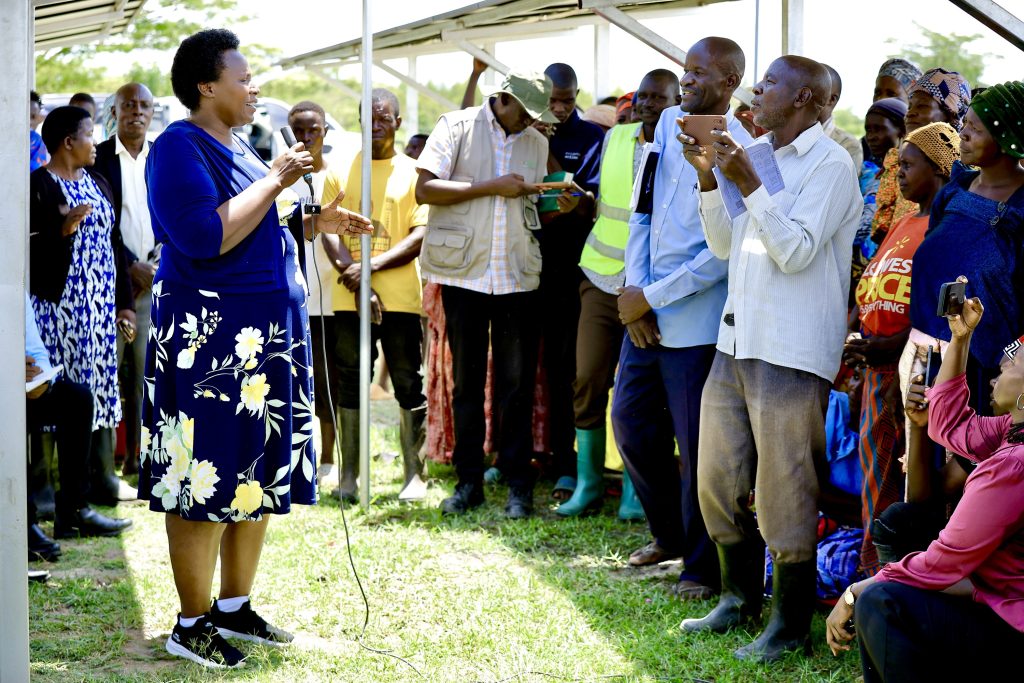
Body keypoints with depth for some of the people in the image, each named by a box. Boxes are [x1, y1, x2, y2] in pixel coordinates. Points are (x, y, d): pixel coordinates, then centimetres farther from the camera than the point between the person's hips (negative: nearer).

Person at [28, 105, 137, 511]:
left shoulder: (97, 184, 16)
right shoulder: (39, 186, -8)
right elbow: (28, 248, -14)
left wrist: (124, 303, 16)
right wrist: (63, 227, -27)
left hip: (101, 305, 8)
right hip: (60, 306, -8)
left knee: (101, 385, 9)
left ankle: (102, 479, 16)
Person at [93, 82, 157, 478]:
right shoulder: (99, 158, 0)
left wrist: (160, 260, -3)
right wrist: (130, 266, -9)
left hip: (154, 279, 4)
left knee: (146, 374, 4)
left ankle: (140, 456, 9)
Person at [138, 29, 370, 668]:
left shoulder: (238, 146, 16)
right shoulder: (180, 148, -12)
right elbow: (207, 237, -26)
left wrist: (317, 221, 15)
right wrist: (275, 181, -18)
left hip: (268, 329, 10)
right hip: (210, 334, -9)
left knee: (260, 475, 13)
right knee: (208, 479, -4)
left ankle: (235, 608, 23)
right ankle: (192, 625, 4)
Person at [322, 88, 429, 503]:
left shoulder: (414, 173, 6)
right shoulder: (340, 173, 10)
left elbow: (420, 235, -3)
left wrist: (371, 266, -15)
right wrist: (354, 279, -12)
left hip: (401, 297, -1)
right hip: (349, 298, 1)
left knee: (409, 386, 0)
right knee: (350, 385, 4)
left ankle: (414, 474, 6)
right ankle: (349, 475, 9)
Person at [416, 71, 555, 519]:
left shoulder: (537, 143, 13)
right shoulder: (458, 128, -2)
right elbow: (425, 189, -11)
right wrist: (492, 187, -15)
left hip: (517, 277, 3)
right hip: (464, 274, -3)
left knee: (516, 383, 1)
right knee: (466, 382, 6)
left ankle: (518, 485, 6)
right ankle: (469, 482, 13)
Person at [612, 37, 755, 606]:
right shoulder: (669, 123, 7)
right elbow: (642, 211, 10)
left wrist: (652, 297, -13)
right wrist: (633, 288, 0)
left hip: (697, 320, -7)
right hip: (644, 312, 7)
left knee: (697, 446, 1)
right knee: (631, 422, 16)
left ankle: (702, 566, 16)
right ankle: (669, 535, 36)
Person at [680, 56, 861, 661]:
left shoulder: (830, 164, -9)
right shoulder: (759, 154, 15)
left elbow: (796, 250, -17)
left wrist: (748, 184, -17)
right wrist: (710, 179, 5)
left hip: (792, 352, -8)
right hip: (736, 339, 8)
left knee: (784, 494, -4)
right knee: (718, 480, 13)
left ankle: (791, 626, 5)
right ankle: (741, 598, 28)